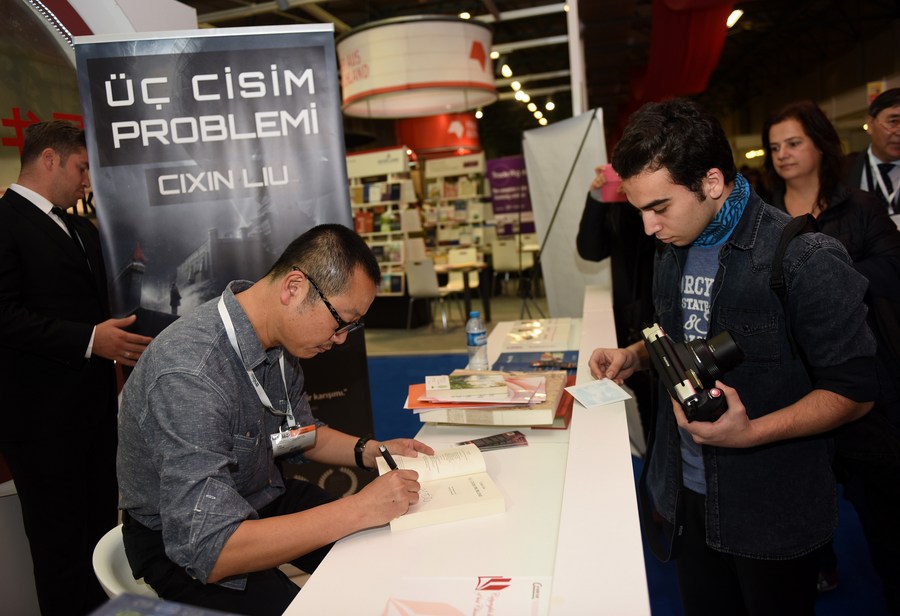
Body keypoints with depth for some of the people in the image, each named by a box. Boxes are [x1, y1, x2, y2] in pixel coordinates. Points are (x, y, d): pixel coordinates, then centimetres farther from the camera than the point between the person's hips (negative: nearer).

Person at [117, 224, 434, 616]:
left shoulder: (277, 338, -8)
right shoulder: (189, 376, -34)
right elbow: (207, 551, -35)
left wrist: (370, 451, -7)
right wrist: (358, 510, -34)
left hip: (262, 499, 7)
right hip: (182, 547, -6)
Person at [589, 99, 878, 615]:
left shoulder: (807, 259, -20)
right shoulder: (674, 250, 2)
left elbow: (856, 391, -16)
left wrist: (750, 433, -29)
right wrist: (636, 356, -3)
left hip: (771, 512, -6)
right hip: (687, 494, 6)